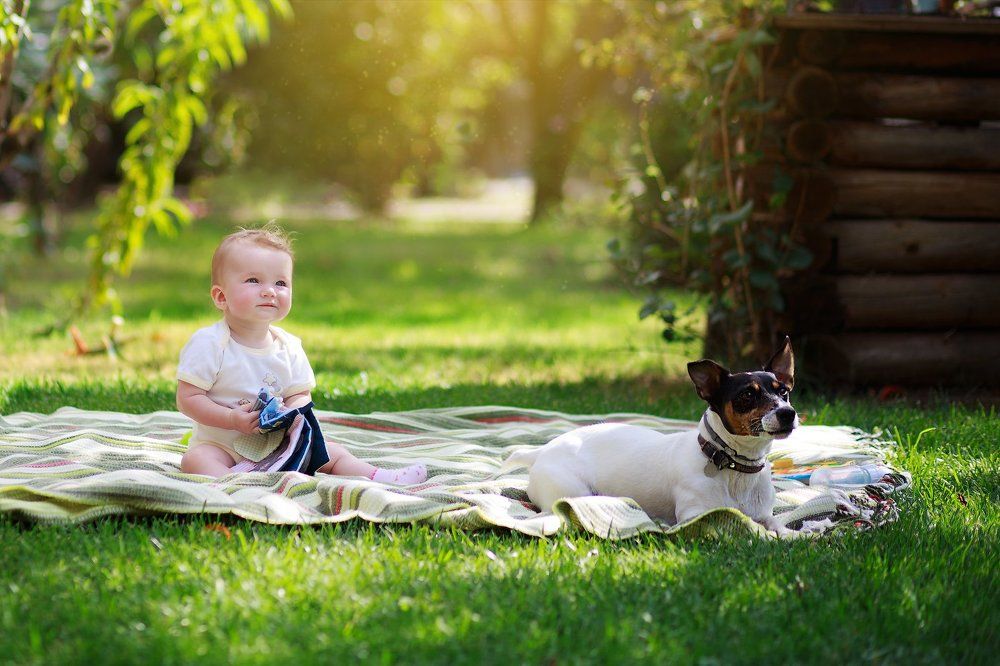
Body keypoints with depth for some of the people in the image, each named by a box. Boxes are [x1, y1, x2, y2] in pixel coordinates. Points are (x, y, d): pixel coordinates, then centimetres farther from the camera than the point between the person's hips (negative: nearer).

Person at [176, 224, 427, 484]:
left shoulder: (289, 347, 3)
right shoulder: (209, 343, -13)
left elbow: (301, 394, 7)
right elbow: (188, 398, -13)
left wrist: (291, 412, -17)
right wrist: (233, 419, -24)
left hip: (278, 445, 6)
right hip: (221, 446, -6)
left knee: (334, 453, -2)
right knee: (195, 461, -35)